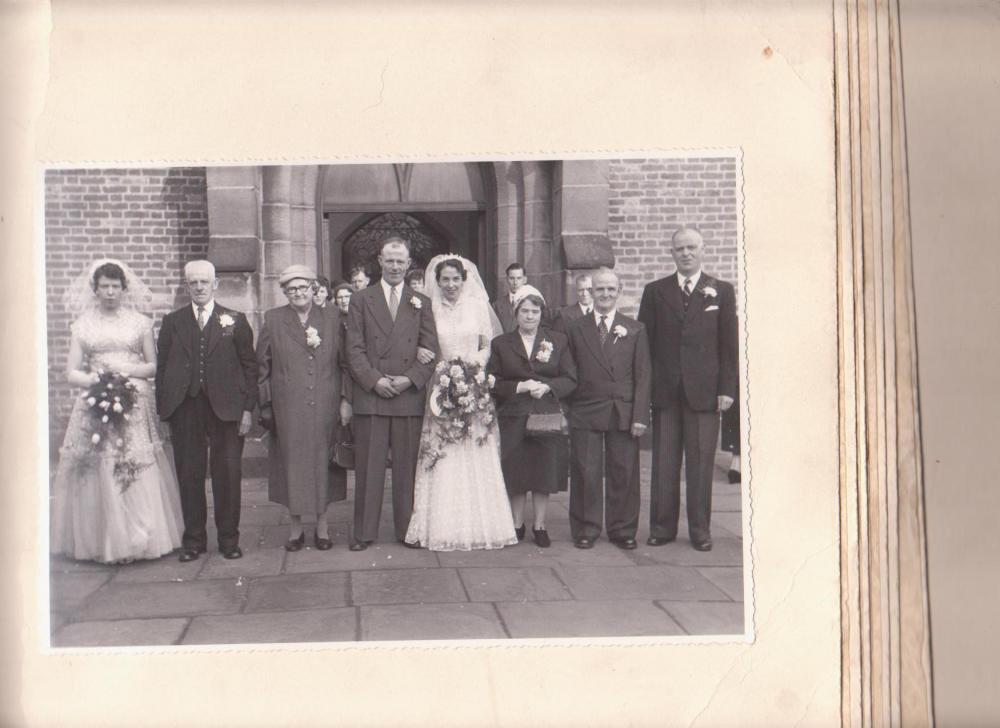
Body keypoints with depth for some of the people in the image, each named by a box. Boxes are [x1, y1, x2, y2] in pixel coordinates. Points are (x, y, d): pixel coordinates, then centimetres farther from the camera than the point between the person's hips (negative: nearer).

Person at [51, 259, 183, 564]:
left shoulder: (140, 322, 8)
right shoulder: (83, 325, 9)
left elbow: (153, 366, 8)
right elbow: (72, 373, 6)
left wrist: (128, 370, -9)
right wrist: (93, 379, -13)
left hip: (135, 406, 0)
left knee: (139, 474, -5)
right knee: (98, 473, -2)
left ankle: (138, 539, 3)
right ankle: (102, 542, 6)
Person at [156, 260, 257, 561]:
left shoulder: (235, 321, 7)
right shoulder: (172, 322, 11)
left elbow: (249, 366, 4)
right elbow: (162, 368, 9)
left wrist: (248, 408, -3)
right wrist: (163, 411, 1)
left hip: (225, 408, -1)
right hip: (185, 409, 1)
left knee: (228, 474, 2)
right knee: (189, 475, 5)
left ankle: (229, 538, 14)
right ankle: (193, 539, 16)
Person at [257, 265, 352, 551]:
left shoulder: (332, 318, 6)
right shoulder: (273, 320, 5)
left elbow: (345, 361, 6)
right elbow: (262, 366, 5)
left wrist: (345, 399, -1)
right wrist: (265, 405, 0)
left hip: (325, 406, 0)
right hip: (287, 408, 0)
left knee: (322, 462, 7)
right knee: (292, 464, 5)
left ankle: (322, 525, 21)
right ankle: (295, 528, 18)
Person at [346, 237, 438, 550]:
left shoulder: (421, 303, 13)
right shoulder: (360, 300, 9)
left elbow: (430, 351, 6)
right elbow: (354, 349, 2)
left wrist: (410, 379, -9)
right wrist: (374, 380, -10)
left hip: (409, 396, 1)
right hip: (370, 396, -1)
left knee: (407, 467, 5)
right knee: (368, 467, 2)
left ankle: (407, 530, 15)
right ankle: (364, 532, 10)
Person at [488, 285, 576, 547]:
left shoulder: (558, 340, 7)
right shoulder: (501, 344, 7)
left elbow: (570, 379, 3)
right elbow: (493, 383, 2)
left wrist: (547, 386, -14)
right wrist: (519, 387, -13)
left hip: (548, 416, 0)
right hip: (513, 419, 0)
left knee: (544, 472, 4)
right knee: (515, 475, 3)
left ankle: (540, 526, 17)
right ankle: (517, 525, 18)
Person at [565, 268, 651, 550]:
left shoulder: (635, 329, 7)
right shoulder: (576, 328, 7)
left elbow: (643, 376, 3)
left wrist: (640, 416, -5)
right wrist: (567, 411, -4)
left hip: (623, 414, 0)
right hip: (585, 413, 0)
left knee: (624, 473, 6)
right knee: (585, 473, 3)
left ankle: (622, 530, 19)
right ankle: (585, 529, 16)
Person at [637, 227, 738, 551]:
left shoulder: (721, 291, 8)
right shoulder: (655, 291, 9)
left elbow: (729, 344, 5)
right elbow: (644, 341, 7)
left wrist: (727, 388, -2)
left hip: (704, 390, -1)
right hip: (664, 390, 1)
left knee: (701, 462, 3)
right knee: (663, 463, 4)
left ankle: (700, 530, 13)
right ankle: (662, 527, 14)